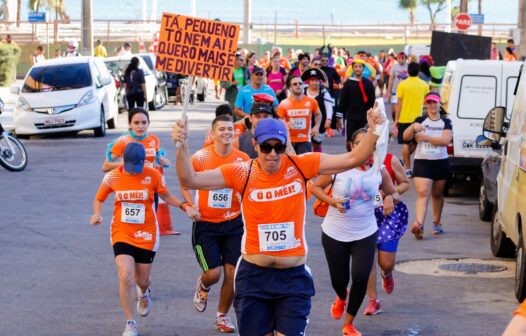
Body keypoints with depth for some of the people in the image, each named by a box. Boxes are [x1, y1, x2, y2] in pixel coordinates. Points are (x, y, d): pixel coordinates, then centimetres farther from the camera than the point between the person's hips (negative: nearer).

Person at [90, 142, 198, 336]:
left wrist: (184, 207, -9)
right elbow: (99, 199, 9)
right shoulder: (112, 177, -5)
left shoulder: (153, 175, -7)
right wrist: (97, 214, -11)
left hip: (146, 235, 0)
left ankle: (143, 294, 52)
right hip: (122, 234, 0)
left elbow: (166, 197, 7)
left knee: (142, 280, 10)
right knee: (126, 277, -17)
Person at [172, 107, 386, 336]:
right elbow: (189, 180, -12)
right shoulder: (242, 173, -9)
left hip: (294, 276, 0)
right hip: (254, 275, 0)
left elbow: (353, 159, -6)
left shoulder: (301, 166, -7)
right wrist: (182, 146, -27)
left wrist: (374, 132, -21)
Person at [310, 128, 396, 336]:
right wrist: (331, 201, -18)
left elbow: (390, 191, 15)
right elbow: (315, 187, -2)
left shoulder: (379, 171, -4)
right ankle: (342, 297, 52)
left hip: (365, 234, 1)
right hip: (335, 233, -1)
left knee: (361, 277, -11)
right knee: (338, 279, 10)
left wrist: (388, 199, -8)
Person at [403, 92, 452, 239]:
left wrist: (424, 136, -16)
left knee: (437, 194, 14)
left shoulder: (445, 122, 4)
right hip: (422, 162, -1)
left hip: (441, 163, 1)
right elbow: (405, 137, -6)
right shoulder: (420, 120, 4)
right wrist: (413, 127, -27)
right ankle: (419, 225, -29)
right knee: (422, 193, -15)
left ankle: (437, 223, 31)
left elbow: (446, 140, -13)